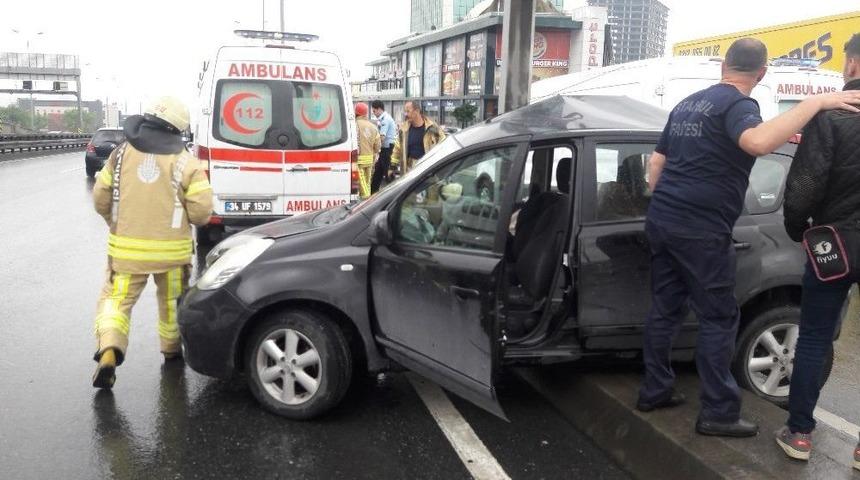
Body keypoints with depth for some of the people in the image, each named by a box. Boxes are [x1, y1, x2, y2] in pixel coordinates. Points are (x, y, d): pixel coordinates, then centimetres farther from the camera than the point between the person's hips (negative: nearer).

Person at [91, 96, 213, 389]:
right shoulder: (185, 163, -8)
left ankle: (108, 351, -10)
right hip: (171, 250, -1)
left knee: (116, 299, 11)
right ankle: (172, 349, 35)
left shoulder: (121, 154, 0)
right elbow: (201, 212, -11)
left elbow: (100, 199, 6)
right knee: (171, 301, 20)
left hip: (126, 248, 1)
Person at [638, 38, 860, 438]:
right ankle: (718, 413, 8)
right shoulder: (736, 104, -9)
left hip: (661, 221, 8)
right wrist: (814, 102, -25)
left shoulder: (688, 104, 17)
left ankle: (654, 390, 24)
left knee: (665, 310, 15)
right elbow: (757, 142, -32)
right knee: (718, 320, 2)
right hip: (701, 231, -8)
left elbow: (657, 161, 20)